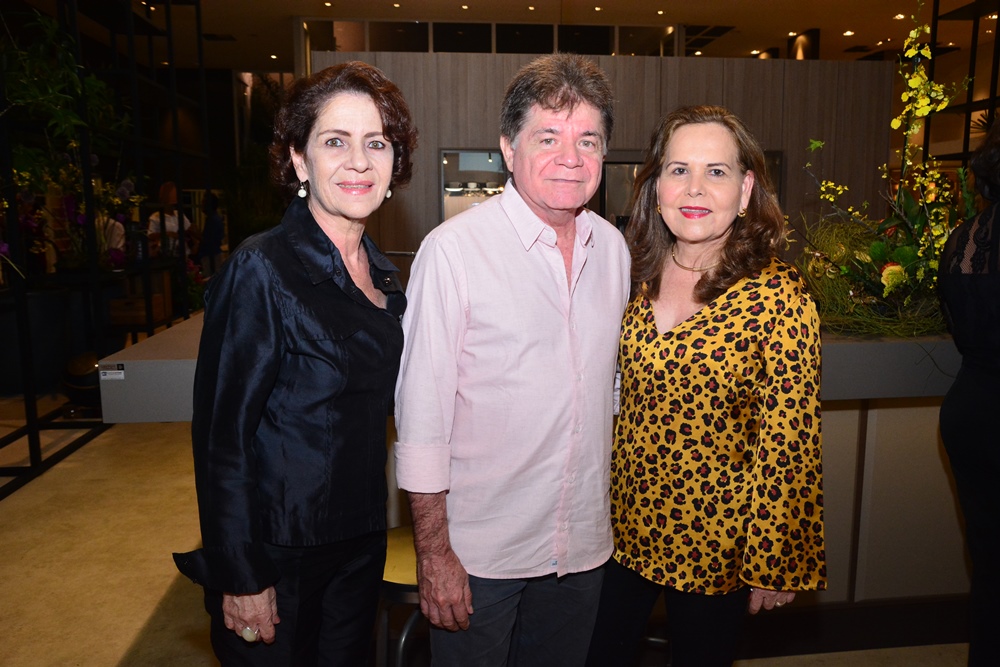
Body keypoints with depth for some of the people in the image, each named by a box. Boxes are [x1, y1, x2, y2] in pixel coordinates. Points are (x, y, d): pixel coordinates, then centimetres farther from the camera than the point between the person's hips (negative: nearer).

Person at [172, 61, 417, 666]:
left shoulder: (383, 275, 3)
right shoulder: (261, 270, -18)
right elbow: (222, 434, -18)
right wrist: (242, 579, -16)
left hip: (363, 540, 7)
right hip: (277, 550, -6)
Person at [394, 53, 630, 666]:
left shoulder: (613, 247, 1)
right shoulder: (453, 250, -17)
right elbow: (422, 414, -15)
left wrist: (610, 512, 13)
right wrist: (433, 552, -13)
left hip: (583, 544, 5)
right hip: (479, 550, -5)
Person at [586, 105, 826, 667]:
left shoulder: (778, 297, -17)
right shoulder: (637, 277, -3)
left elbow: (789, 446, -14)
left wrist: (774, 564, -10)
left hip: (713, 539, -4)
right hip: (623, 521, 4)